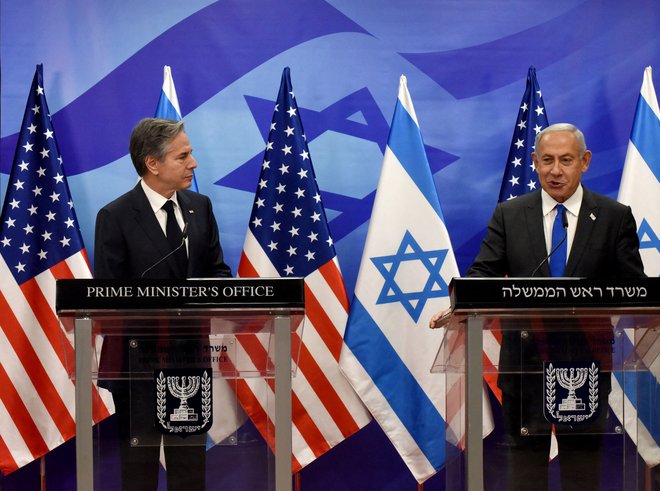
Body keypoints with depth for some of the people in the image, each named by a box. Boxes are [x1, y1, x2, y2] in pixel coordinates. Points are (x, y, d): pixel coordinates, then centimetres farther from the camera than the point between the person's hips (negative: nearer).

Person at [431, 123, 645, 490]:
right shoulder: (508, 215, 6)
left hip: (586, 362, -1)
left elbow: (632, 285, 1)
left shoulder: (615, 217, 4)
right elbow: (484, 274, 0)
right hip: (524, 361, 1)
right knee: (525, 459, 6)